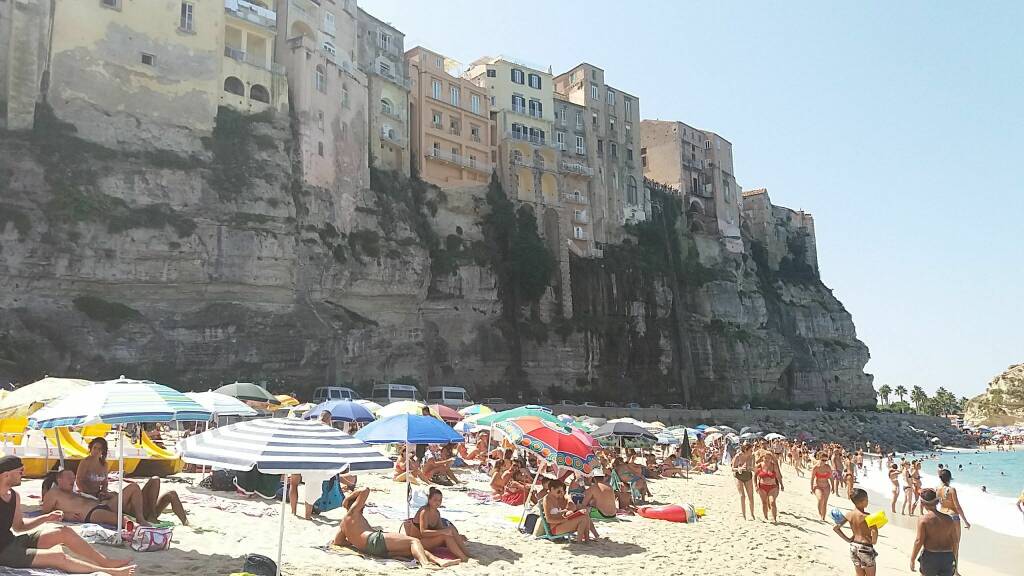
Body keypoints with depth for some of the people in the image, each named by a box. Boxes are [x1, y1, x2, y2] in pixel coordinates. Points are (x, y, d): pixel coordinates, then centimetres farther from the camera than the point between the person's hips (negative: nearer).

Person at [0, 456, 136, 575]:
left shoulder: (14, 495, 6)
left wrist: (46, 518, 9)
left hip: (13, 541, 9)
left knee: (64, 532, 2)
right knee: (58, 556, -19)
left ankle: (106, 562, 7)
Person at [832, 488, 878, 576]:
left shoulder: (849, 514, -2)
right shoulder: (866, 516, -19)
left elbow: (835, 528, 3)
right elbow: (874, 531, -35)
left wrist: (847, 539, 8)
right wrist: (874, 541, -16)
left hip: (853, 547, 6)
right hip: (865, 548, -6)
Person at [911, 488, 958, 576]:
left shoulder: (923, 519, -10)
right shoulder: (948, 519, 4)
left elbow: (919, 541, -13)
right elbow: (954, 540, 9)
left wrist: (912, 560, -5)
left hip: (930, 556, -3)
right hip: (947, 557, 3)